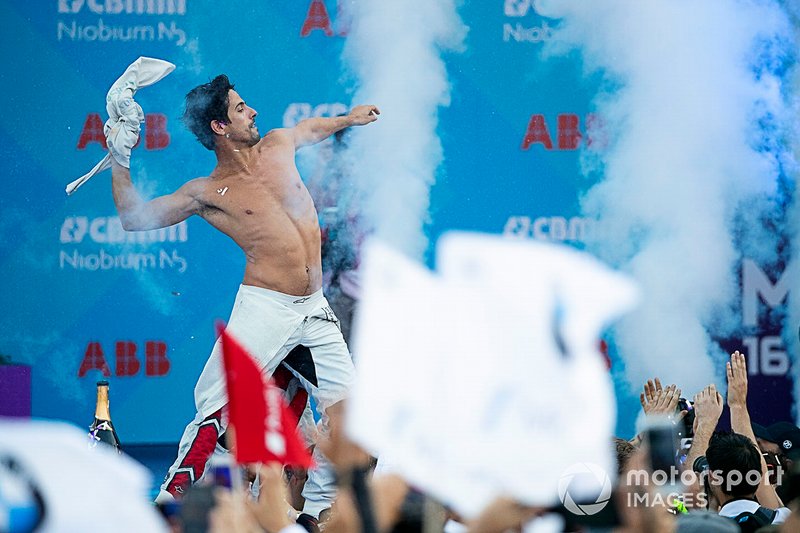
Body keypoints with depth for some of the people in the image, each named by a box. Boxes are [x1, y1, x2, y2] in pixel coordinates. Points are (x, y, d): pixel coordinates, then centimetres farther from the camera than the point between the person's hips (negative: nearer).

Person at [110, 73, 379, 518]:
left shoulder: (278, 145, 13)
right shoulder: (208, 193, -1)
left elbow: (310, 128, 37)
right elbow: (135, 217, -2)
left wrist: (349, 119, 52)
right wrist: (120, 162, -10)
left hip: (314, 310, 6)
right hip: (264, 309, -6)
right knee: (219, 408, -15)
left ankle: (318, 505, 18)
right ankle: (171, 499, -9)